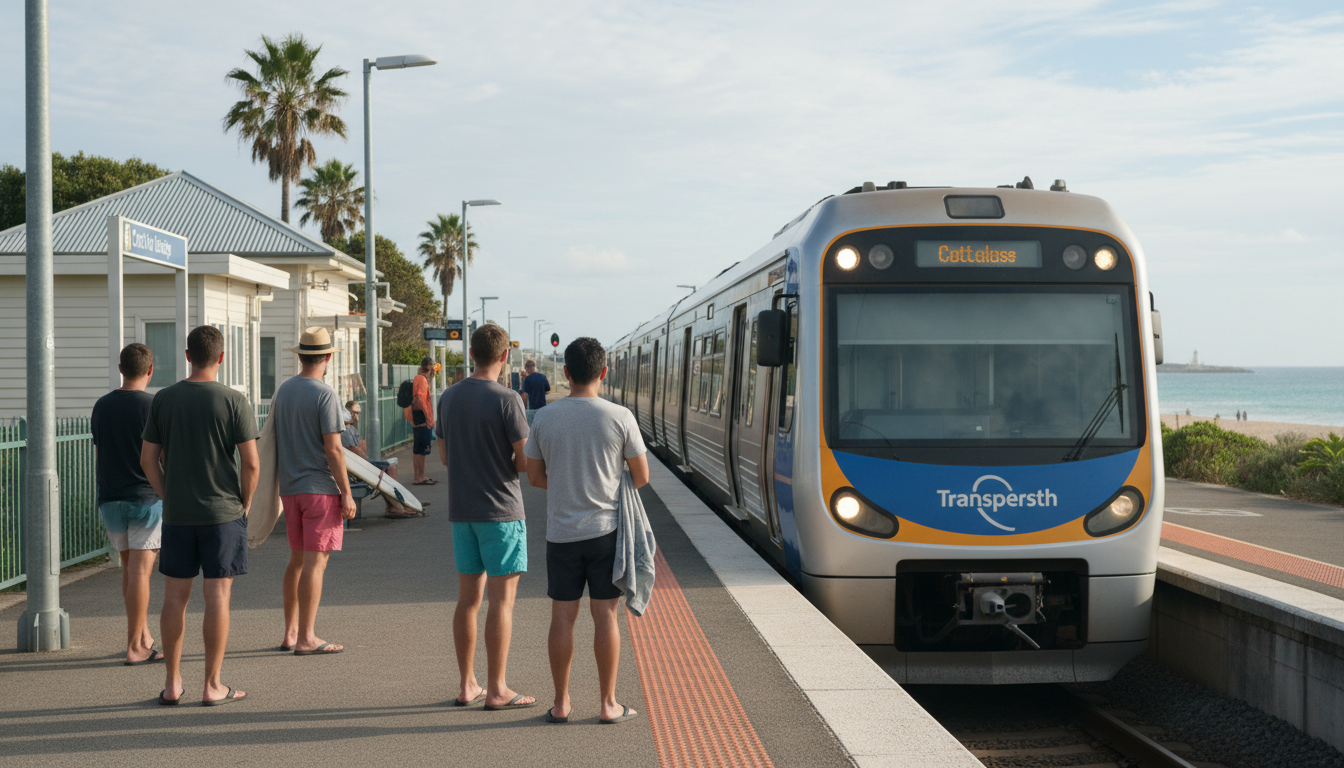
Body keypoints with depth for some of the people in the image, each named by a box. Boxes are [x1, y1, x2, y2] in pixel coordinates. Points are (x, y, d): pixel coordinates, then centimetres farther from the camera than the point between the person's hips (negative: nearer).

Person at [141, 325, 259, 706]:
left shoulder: (163, 400, 1)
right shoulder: (233, 401, -8)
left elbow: (148, 459, 4)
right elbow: (251, 463, -10)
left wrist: (169, 497, 14)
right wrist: (244, 504, 4)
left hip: (177, 516, 3)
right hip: (224, 513, -3)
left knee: (175, 596, 10)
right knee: (218, 596, 1)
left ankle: (172, 683, 16)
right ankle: (213, 685, 4)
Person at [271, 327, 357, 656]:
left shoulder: (282, 391, 9)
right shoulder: (325, 395, -13)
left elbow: (275, 443, 15)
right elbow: (333, 449, -17)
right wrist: (347, 493, -12)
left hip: (290, 488, 7)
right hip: (321, 488, -7)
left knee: (297, 560, 15)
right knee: (315, 562, -5)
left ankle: (290, 633, 19)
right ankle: (306, 638, -5)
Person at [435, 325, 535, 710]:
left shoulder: (448, 398, 6)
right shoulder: (505, 400, -14)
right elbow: (526, 461, -14)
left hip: (461, 510, 6)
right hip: (502, 511, -6)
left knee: (468, 598, 12)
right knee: (502, 599, -1)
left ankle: (467, 685, 17)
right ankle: (496, 690, 1)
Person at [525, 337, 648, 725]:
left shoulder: (544, 417, -1)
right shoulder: (620, 417, -8)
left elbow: (534, 477, 5)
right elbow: (641, 476, -1)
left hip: (561, 533, 2)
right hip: (606, 530, -2)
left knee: (562, 617, 7)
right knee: (605, 614, 4)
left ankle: (560, 703, 14)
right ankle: (609, 704, 10)